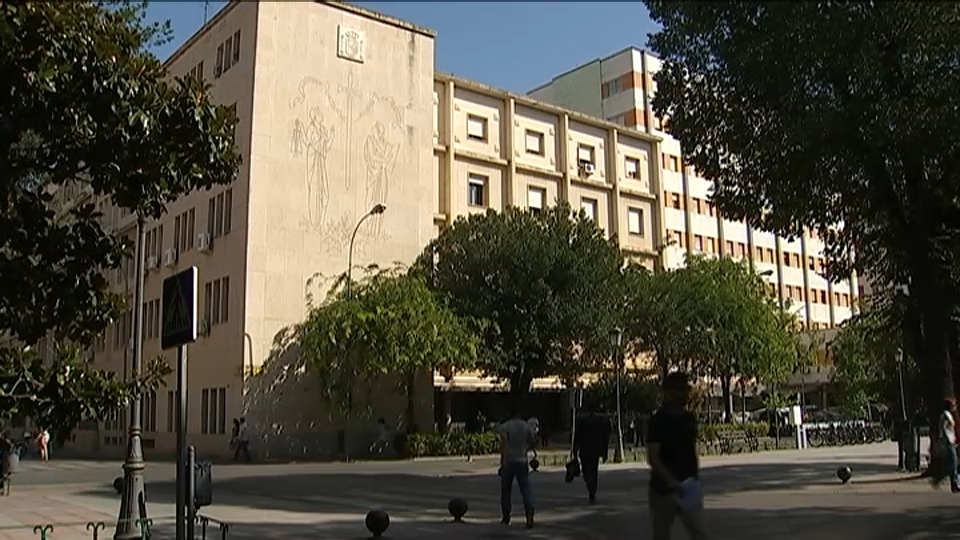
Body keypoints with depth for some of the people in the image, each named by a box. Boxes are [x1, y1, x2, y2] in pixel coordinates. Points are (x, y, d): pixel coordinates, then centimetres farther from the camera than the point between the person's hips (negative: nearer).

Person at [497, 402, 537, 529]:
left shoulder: (505, 426, -6)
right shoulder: (526, 426, 6)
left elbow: (504, 441, -23)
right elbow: (533, 442, 14)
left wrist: (503, 459, -26)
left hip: (509, 461, -2)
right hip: (522, 461, 2)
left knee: (506, 490, 13)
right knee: (525, 489, -2)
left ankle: (506, 518, 23)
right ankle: (529, 515, -23)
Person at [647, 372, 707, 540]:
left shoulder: (689, 419, 8)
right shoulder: (658, 420, -12)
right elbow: (653, 458, -18)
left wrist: (696, 479, 13)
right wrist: (673, 483, -28)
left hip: (688, 489, 5)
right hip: (663, 490, -5)